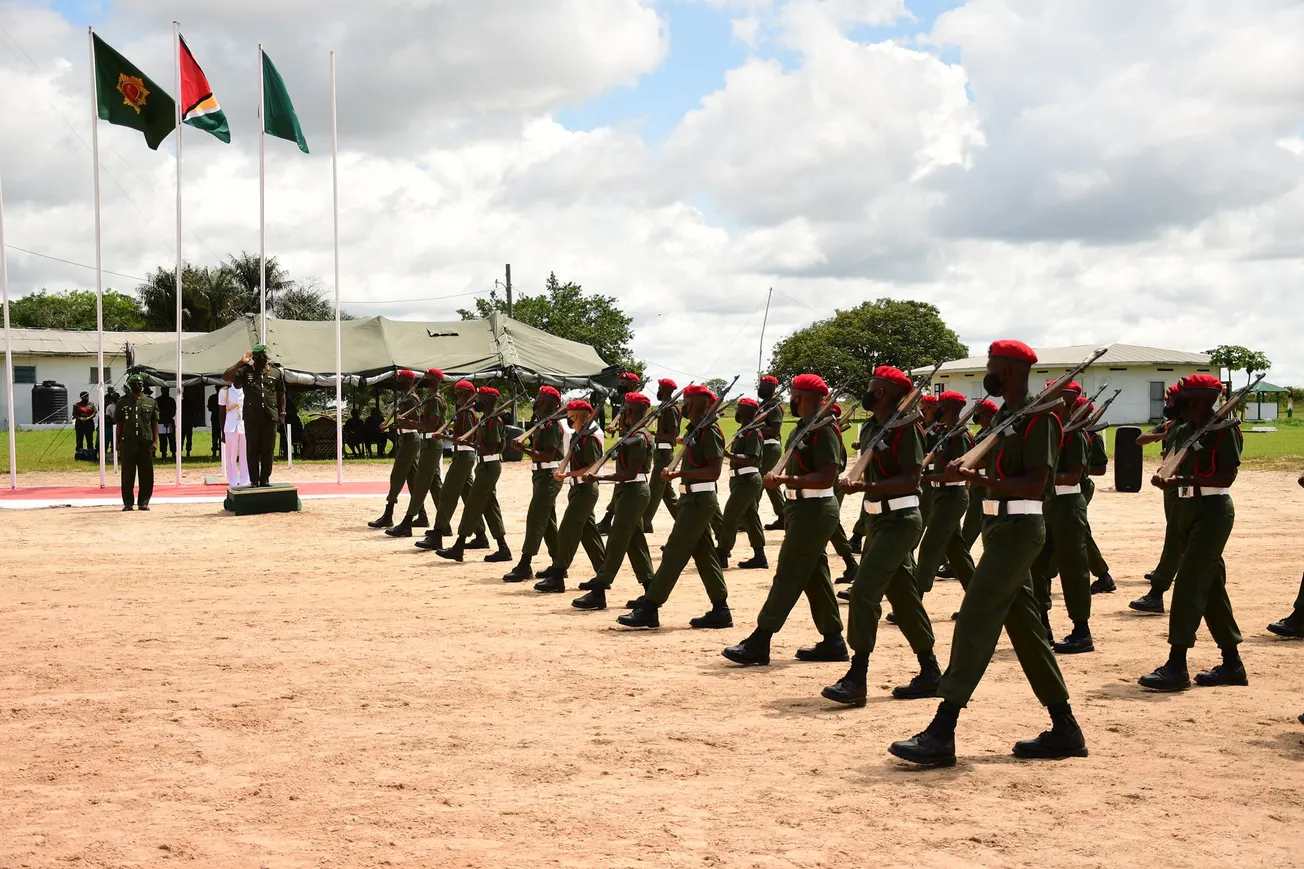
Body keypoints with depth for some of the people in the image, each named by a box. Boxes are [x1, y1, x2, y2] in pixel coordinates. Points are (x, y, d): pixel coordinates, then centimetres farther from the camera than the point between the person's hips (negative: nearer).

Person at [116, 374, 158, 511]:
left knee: (146, 474, 1)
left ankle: (144, 502, 8)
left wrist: (155, 441, 0)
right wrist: (117, 442, 6)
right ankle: (127, 502, 7)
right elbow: (119, 424, 11)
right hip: (127, 442, 0)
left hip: (146, 442, 0)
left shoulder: (150, 402, 8)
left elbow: (155, 423, 8)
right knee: (127, 475, 1)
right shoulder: (123, 403, 10)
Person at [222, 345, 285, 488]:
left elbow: (281, 395, 13)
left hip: (270, 417, 1)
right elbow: (226, 377, -5)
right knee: (252, 450, 2)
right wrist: (240, 363, -9)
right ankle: (254, 480, 7)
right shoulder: (246, 371, 6)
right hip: (251, 418, -1)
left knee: (268, 450, 4)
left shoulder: (276, 372, 10)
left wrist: (282, 414, 7)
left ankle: (265, 479, 12)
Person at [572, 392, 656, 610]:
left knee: (616, 542, -9)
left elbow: (630, 473, -23)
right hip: (632, 491, 10)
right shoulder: (634, 433, 12)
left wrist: (599, 478, -26)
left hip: (632, 492, -10)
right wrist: (623, 427, 19)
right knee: (635, 542, 14)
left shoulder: (637, 437, -18)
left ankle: (598, 593, -8)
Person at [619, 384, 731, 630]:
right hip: (693, 498, 10)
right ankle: (720, 610, 14)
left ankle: (649, 609, -7)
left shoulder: (709, 430, -15)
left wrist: (680, 473, -25)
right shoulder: (696, 429, 14)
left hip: (699, 500, -10)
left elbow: (714, 471, -22)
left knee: (674, 552, -8)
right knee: (704, 554, 11)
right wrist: (675, 472, 6)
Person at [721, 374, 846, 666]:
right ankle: (833, 641, 18)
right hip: (800, 507, 10)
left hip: (814, 510, -10)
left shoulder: (823, 429, -17)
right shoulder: (801, 428, 14)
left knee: (788, 575, -9)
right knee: (815, 576, 12)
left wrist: (788, 480, -31)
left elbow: (827, 477, -23)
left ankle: (759, 643, -9)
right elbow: (790, 463, 17)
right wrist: (774, 475, -3)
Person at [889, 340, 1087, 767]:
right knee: (1025, 625, 11)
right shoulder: (1002, 418, 16)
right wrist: (968, 472, -2)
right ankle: (1064, 730, 19)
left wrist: (978, 479, -31)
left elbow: (1036, 484, -20)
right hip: (999, 525, 10)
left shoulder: (1037, 417, -13)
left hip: (1018, 528, -10)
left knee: (975, 619, -13)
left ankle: (942, 734, -15)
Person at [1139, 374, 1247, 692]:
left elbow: (1227, 477, -19)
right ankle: (1232, 663, 21)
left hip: (1213, 510, -8)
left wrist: (1183, 480, -28)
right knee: (1211, 585, 12)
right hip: (1187, 509, 8)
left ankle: (1176, 666, -15)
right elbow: (1174, 468, 15)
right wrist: (1164, 478, -8)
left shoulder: (1224, 429, -11)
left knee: (1189, 584, -13)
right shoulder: (1183, 431, 13)